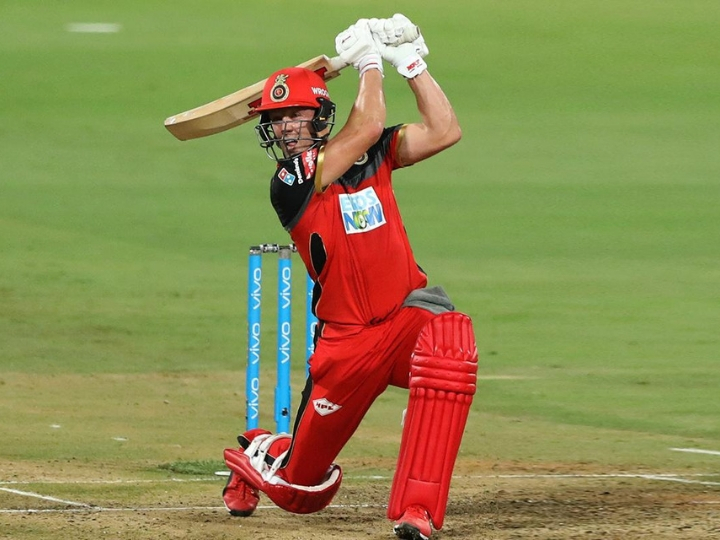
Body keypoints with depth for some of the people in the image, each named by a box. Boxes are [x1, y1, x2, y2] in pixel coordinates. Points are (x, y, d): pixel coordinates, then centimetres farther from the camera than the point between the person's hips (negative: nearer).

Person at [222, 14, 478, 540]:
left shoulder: (368, 156, 4)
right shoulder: (288, 185, -12)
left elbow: (444, 131, -5)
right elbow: (367, 128, -20)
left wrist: (410, 61, -7)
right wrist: (369, 62, -8)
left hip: (409, 313, 2)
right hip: (347, 337, -2)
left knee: (449, 339, -37)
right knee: (300, 491, 5)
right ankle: (259, 456, 47)